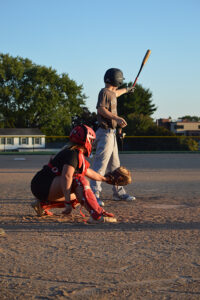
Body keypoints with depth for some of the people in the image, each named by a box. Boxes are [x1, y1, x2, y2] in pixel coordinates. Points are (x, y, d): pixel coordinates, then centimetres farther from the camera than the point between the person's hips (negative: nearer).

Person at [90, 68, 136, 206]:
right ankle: (94, 194, -18)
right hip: (105, 133, -10)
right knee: (101, 164, -15)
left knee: (115, 165, 16)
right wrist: (116, 118, -31)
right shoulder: (104, 92, -10)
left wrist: (126, 90, 61)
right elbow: (101, 109, -23)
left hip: (111, 133, 10)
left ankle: (119, 192, 25)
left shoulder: (111, 93, 18)